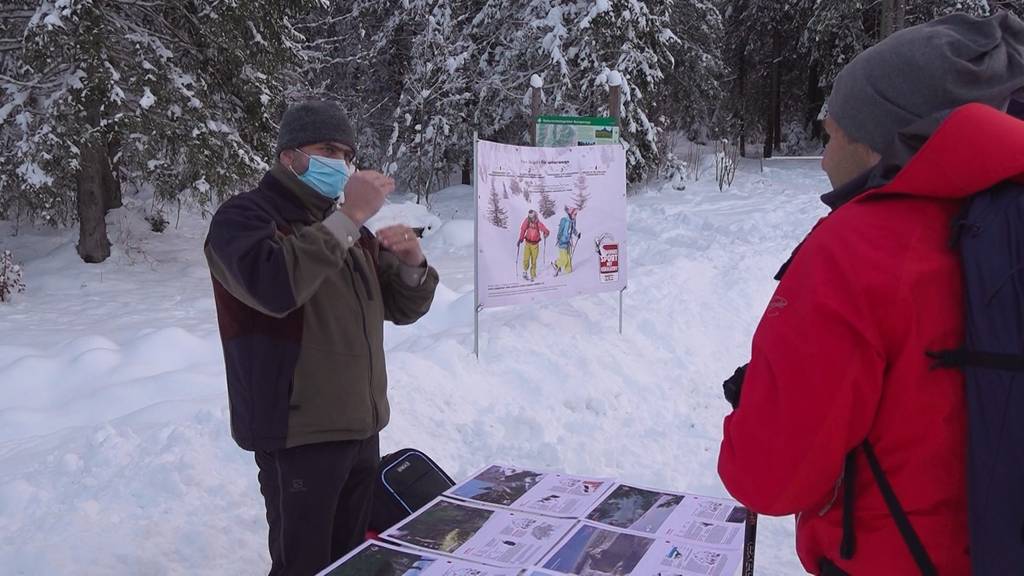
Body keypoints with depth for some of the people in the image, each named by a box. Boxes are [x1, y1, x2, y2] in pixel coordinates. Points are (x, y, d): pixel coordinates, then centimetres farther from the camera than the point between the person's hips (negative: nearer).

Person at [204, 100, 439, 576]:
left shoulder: (348, 229, 17)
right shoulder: (244, 216, -7)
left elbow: (403, 308, 15)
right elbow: (274, 286, -29)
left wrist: (413, 265, -6)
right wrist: (346, 219, -27)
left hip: (361, 429, 7)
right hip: (298, 434, -7)